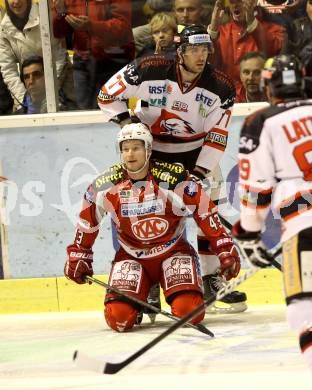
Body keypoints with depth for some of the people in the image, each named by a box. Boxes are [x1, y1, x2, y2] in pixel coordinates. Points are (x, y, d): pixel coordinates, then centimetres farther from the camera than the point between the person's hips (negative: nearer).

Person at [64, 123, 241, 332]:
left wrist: (226, 251, -12)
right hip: (131, 256, 2)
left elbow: (206, 214, -11)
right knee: (119, 317, -19)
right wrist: (78, 256, 11)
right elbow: (88, 222, 8)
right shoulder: (105, 186, -8)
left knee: (189, 312, -22)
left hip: (173, 250, -2)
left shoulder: (175, 179, -17)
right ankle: (136, 300, 18)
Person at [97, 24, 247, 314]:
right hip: (152, 149, -2)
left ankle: (212, 279, 11)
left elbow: (216, 136, -12)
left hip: (196, 154, 2)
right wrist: (128, 123, -20)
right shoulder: (149, 71, -21)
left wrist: (201, 172, -20)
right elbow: (108, 95, -10)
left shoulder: (220, 87, -15)